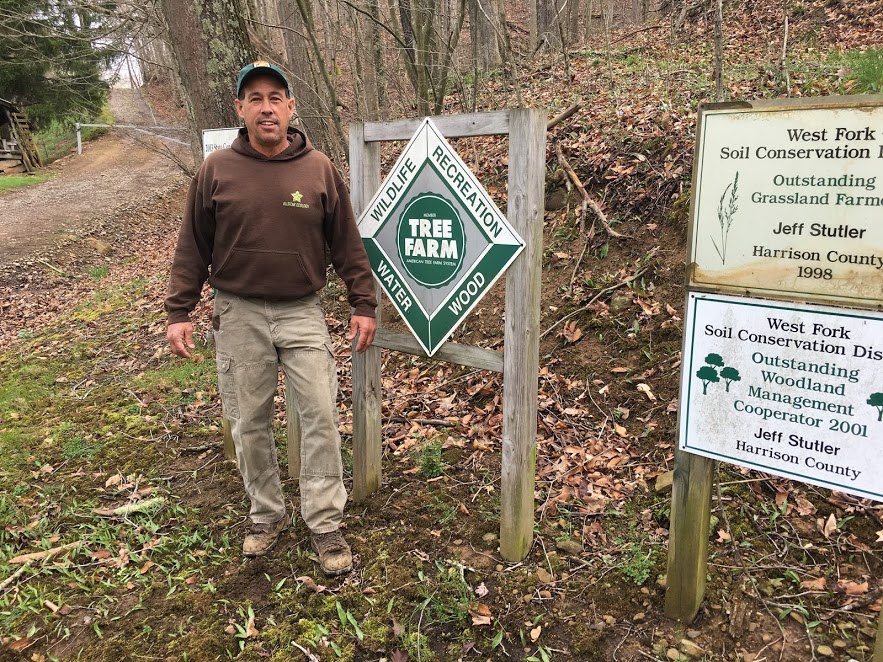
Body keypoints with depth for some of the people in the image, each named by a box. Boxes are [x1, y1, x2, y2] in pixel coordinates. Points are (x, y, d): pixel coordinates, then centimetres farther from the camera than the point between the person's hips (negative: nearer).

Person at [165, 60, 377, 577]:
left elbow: (347, 243, 3)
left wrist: (364, 305, 2)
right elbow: (193, 247, 4)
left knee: (321, 414, -2)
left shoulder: (319, 168, 0)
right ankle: (266, 514, 29)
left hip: (302, 311, 0)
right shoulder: (217, 170, -1)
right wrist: (179, 312, 0)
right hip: (239, 315, 1)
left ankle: (325, 523, 13)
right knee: (249, 422, 10)